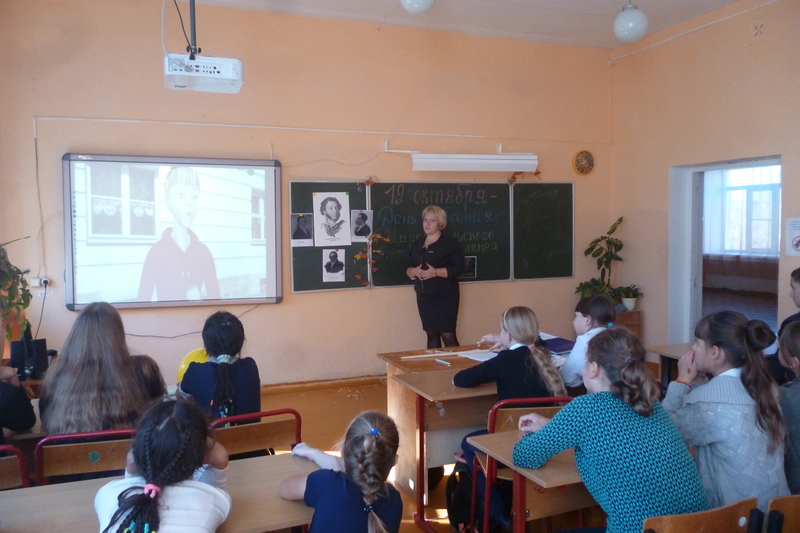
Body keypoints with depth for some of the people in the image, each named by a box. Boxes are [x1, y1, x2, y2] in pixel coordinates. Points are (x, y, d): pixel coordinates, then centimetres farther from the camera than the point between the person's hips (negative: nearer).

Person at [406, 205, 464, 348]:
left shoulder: (450, 242, -5)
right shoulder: (417, 244, 14)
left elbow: (458, 267, -12)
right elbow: (408, 269, 14)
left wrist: (436, 272, -23)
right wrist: (414, 271, -9)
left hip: (444, 296, -6)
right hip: (424, 297, 6)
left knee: (448, 335, -9)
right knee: (431, 334, 10)